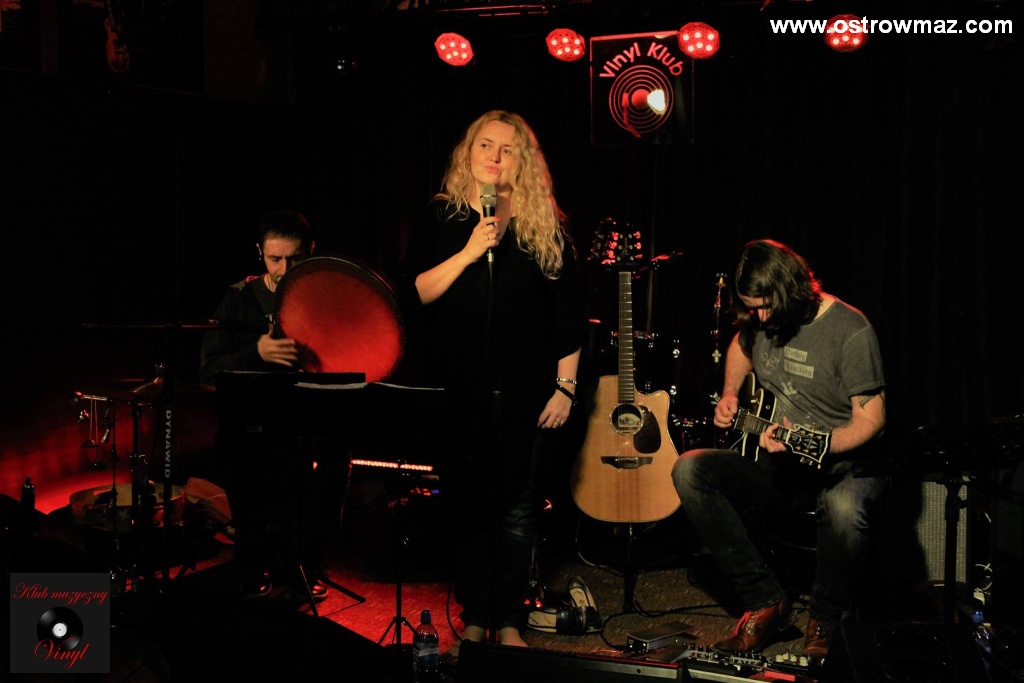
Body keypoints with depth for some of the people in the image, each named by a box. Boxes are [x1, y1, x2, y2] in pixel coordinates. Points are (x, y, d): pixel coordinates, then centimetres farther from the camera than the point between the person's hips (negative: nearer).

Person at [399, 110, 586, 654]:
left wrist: (565, 386, -1)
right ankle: (474, 620, 20)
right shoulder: (442, 217, 4)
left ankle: (509, 622, 19)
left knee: (517, 509, 5)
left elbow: (570, 309, 4)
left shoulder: (545, 225, 3)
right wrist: (469, 252, -17)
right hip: (459, 390, 0)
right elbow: (413, 292, -5)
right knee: (468, 505, 7)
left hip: (525, 393, 0)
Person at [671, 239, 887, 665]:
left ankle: (825, 619, -9)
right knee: (689, 471, -18)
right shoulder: (757, 320, 3)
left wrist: (813, 446, -31)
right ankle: (765, 600, -11)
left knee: (846, 507, -41)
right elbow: (740, 347, 29)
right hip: (774, 464, 6)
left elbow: (870, 421, -16)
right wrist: (730, 395, 12)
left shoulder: (849, 330, -16)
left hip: (841, 463, -6)